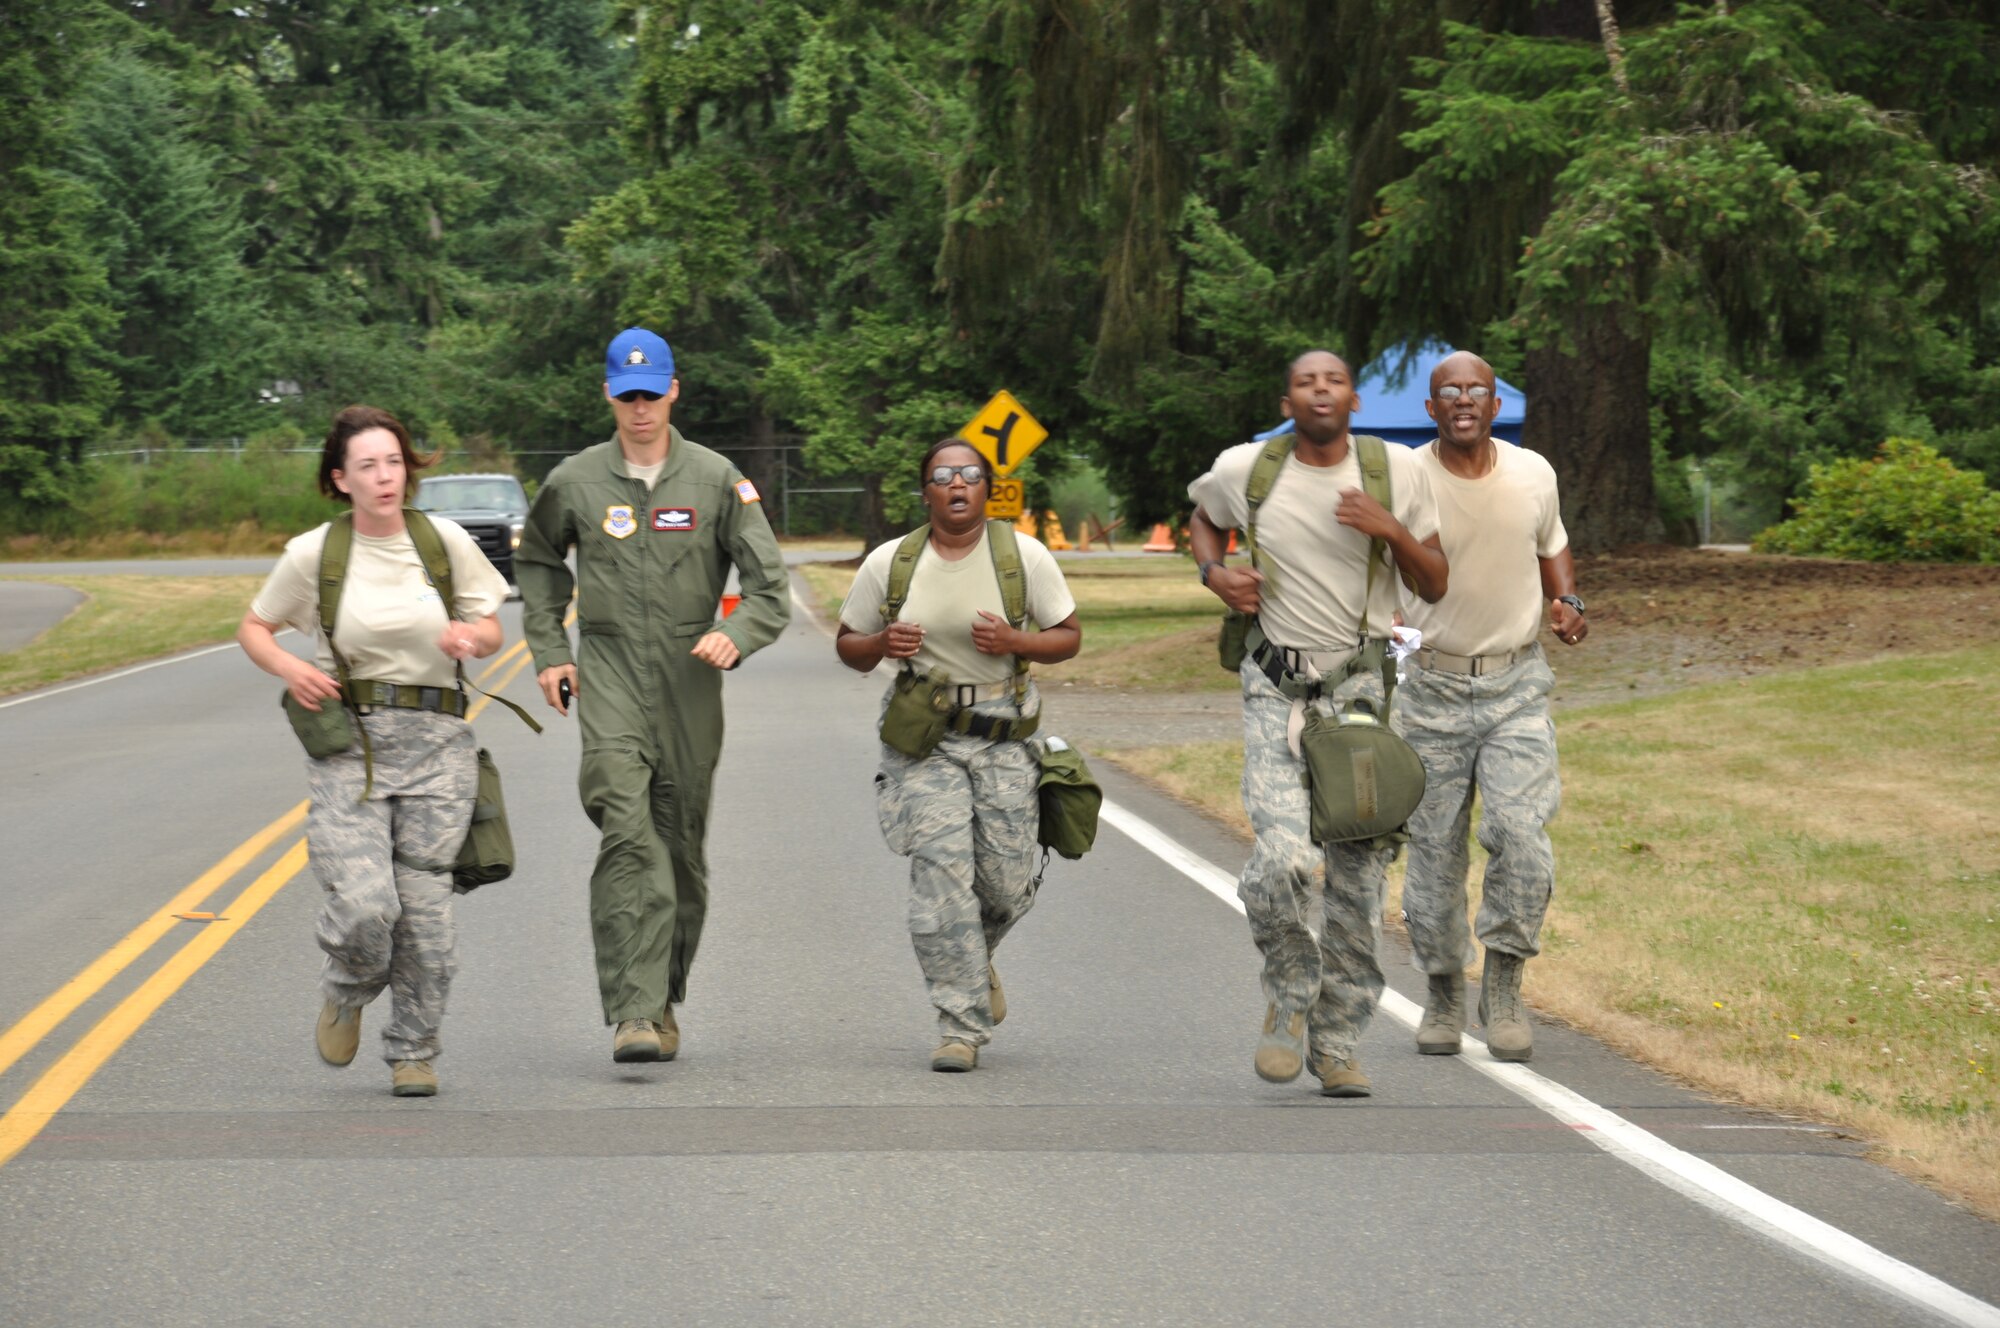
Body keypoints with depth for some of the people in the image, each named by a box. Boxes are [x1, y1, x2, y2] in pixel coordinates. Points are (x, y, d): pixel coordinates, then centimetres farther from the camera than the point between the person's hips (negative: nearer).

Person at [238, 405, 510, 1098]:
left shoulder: (444, 541, 3)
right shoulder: (313, 554, -1)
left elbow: (492, 630, 13)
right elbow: (254, 629, 12)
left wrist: (468, 637, -11)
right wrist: (289, 668, -8)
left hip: (435, 738, 2)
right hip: (347, 744, -1)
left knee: (425, 910, -1)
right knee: (363, 905, -16)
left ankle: (414, 1052, 19)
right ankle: (346, 994, 19)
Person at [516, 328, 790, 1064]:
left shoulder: (715, 479, 1)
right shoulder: (575, 481, 4)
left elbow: (769, 585, 0)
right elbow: (537, 561, 22)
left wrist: (735, 635, -19)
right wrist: (549, 651, 13)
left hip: (690, 680, 2)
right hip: (609, 676, -1)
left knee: (682, 850, 9)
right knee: (628, 833, -19)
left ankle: (664, 1001, 26)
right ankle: (633, 1011, -25)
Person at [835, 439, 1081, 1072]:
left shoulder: (1024, 555, 1)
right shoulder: (889, 563, 3)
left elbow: (1069, 637, 6)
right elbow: (848, 645, 12)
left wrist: (1014, 642, -14)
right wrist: (882, 644, -11)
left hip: (1003, 740, 1)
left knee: (1007, 885, 1)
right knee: (941, 876, -13)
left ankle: (976, 957, 38)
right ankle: (961, 1025, -7)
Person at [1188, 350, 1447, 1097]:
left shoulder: (1396, 471, 1)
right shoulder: (1244, 470, 0)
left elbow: (1435, 586, 6)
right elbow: (1203, 520, 23)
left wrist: (1392, 530, -12)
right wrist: (1216, 573, 2)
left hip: (1363, 688, 1)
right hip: (1277, 691, -1)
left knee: (1359, 874, 2)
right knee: (1285, 857, -20)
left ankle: (1338, 1043, 17)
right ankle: (1289, 993, 9)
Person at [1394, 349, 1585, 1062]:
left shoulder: (1533, 474, 2)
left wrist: (1566, 601, 3)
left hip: (1517, 687, 1)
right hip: (1432, 688, -1)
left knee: (1521, 831, -17)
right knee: (1434, 849, 4)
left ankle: (1503, 986, -2)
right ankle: (1443, 991, 24)